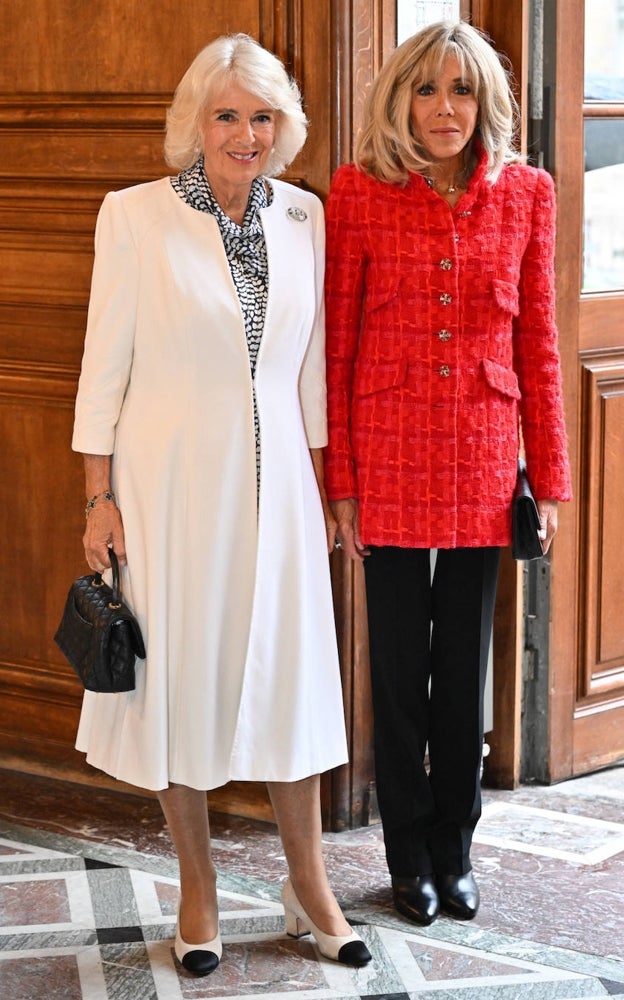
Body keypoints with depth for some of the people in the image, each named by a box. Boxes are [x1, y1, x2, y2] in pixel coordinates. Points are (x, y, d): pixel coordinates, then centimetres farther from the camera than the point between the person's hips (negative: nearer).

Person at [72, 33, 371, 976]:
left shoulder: (303, 217, 4)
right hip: (171, 481, -3)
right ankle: (198, 888, 21)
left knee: (291, 668, 7)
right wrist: (99, 498, -6)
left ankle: (309, 886, 21)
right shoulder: (136, 216, -6)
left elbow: (311, 364, 11)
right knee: (180, 671, 5)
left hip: (274, 479, 3)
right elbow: (105, 363, -4)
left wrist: (321, 483, 11)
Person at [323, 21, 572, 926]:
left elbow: (537, 342, 5)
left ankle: (454, 853, 26)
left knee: (465, 668, 11)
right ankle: (409, 859, 23)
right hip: (391, 463, -2)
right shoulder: (360, 192, -4)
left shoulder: (526, 192, 2)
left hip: (483, 462, 2)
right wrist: (340, 479, -5)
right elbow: (338, 343, -3)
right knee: (400, 667, 8)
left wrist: (548, 478, 4)